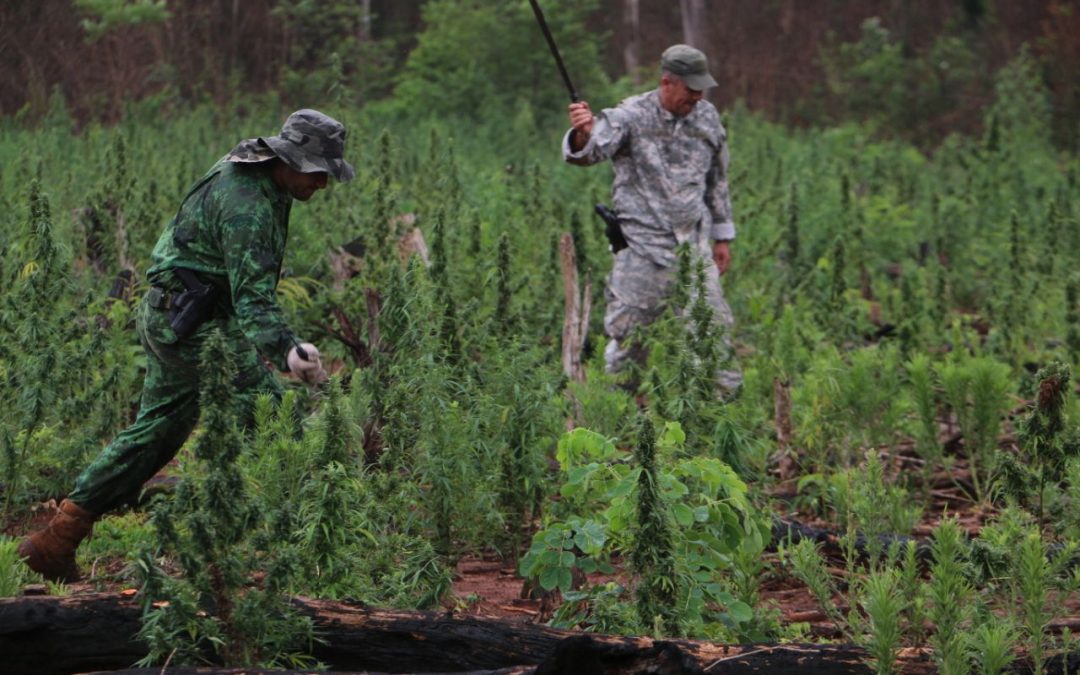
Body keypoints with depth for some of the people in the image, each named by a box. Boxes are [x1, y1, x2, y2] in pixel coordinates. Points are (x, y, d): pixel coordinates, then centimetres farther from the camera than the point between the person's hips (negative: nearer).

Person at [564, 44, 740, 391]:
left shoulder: (707, 118, 6)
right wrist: (582, 135, -49)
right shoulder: (632, 116, -9)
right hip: (643, 248, -4)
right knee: (628, 336, 2)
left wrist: (722, 236, 19)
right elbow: (590, 151, -25)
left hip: (694, 244, 4)